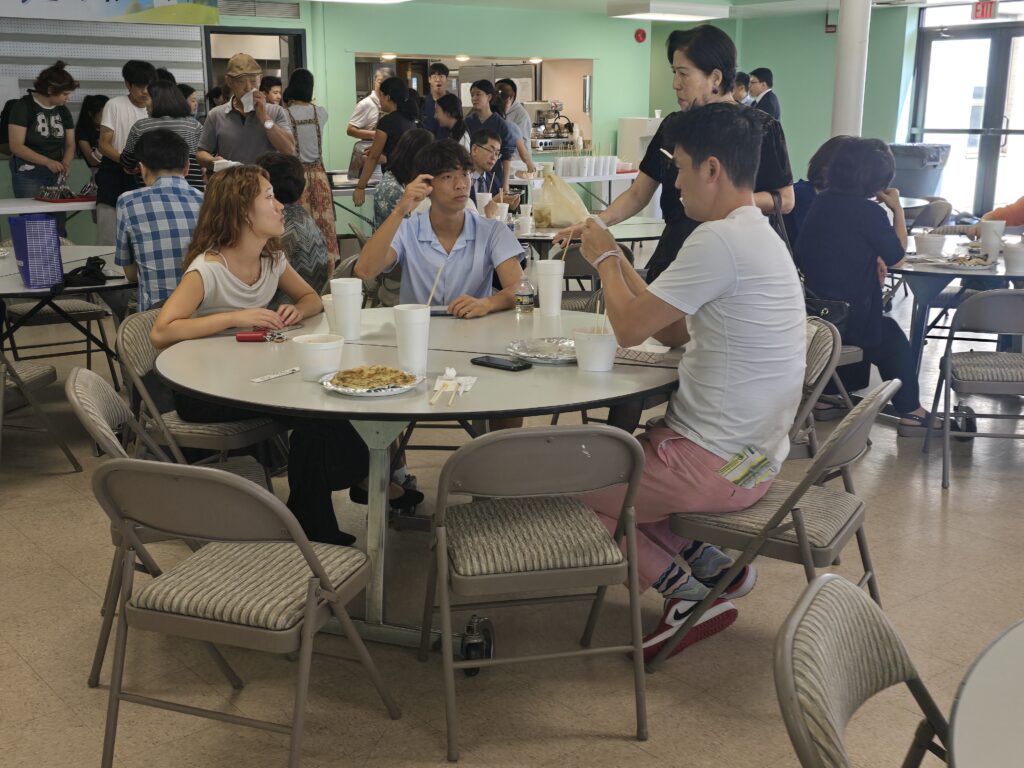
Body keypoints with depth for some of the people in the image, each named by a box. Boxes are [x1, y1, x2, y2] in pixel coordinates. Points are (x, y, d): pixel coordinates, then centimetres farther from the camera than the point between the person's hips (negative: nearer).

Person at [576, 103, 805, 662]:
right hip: (749, 451, 10)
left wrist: (604, 260, 0)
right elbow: (675, 332, 14)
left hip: (718, 463, -10)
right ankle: (710, 567, 12)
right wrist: (616, 260, 12)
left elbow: (629, 328, -18)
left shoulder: (719, 240, -23)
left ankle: (690, 592, 8)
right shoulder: (757, 235, 11)